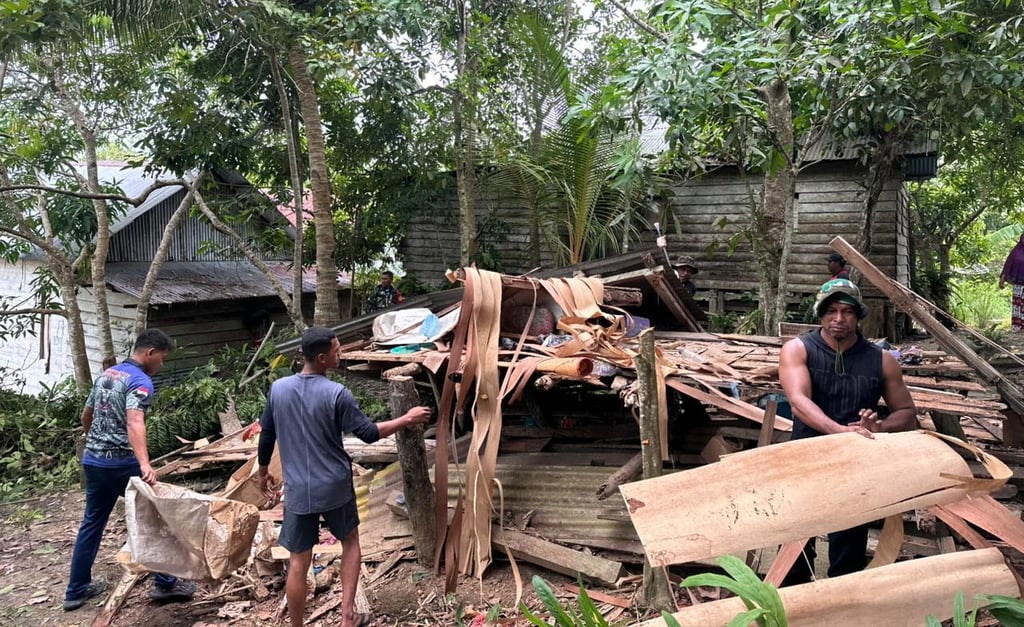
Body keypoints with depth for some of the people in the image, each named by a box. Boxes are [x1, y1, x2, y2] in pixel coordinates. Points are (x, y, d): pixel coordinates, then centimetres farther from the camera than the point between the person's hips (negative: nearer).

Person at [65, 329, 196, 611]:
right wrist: (145, 464, -43)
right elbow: (134, 421, -31)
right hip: (122, 463, -8)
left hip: (92, 460, 8)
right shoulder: (140, 381, -14)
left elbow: (86, 415, 24)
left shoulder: (105, 374, 13)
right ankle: (165, 583, 10)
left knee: (92, 523, 16)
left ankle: (76, 590, 24)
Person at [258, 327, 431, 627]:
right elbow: (368, 433, -11)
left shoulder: (278, 389, -4)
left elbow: (266, 435, 6)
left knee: (298, 563, 10)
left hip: (297, 490, 2)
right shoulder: (336, 394, -17)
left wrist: (263, 471, 23)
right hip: (335, 487, -2)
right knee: (351, 541, 22)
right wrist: (407, 419, 1)